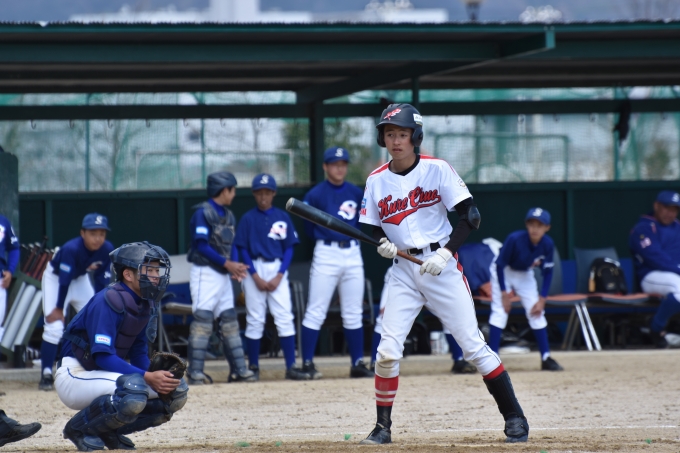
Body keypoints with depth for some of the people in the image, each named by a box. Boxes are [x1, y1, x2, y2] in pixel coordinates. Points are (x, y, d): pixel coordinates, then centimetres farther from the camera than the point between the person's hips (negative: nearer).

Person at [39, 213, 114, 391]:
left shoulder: (107, 250, -21)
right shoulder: (71, 249, -36)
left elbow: (102, 281, -11)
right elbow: (64, 280, -30)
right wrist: (59, 308, -24)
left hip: (80, 279, 6)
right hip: (55, 277, -6)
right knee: (54, 326, -17)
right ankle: (46, 375, -13)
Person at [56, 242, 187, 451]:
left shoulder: (147, 305, 6)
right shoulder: (109, 301, -21)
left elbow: (139, 354, 9)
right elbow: (103, 356, -28)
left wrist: (159, 377, -12)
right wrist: (148, 377, -35)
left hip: (105, 375, 9)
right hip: (75, 376, -9)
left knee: (177, 390, 0)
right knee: (134, 388, -36)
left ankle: (110, 431, 9)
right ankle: (81, 427, -11)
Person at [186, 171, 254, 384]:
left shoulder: (228, 215, 14)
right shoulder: (203, 212, -11)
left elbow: (231, 246, 15)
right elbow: (201, 245, -16)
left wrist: (235, 267, -4)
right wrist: (227, 263, -18)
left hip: (223, 274, 8)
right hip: (205, 273, -8)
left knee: (230, 320, 9)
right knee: (202, 319, -10)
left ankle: (238, 369, 13)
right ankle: (195, 373, -10)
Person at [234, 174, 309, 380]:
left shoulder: (282, 217, 6)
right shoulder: (248, 219, 3)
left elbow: (289, 248, 5)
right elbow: (243, 249, 1)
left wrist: (279, 276, -6)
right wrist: (256, 276, -9)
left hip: (278, 270, 1)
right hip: (254, 269, -1)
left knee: (285, 317, -5)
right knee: (255, 319, 1)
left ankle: (291, 367, -7)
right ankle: (253, 367, 7)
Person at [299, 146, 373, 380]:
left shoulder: (356, 193, 8)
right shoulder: (316, 194, -5)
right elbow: (309, 227, -1)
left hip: (353, 254, 5)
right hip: (326, 253, -5)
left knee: (353, 314, 8)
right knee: (316, 312, -6)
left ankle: (357, 364, 12)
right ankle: (307, 364, -4)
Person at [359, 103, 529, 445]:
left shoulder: (437, 170, -7)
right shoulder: (377, 181, 4)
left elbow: (470, 216, -9)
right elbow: (371, 230, 11)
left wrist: (446, 252, -20)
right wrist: (382, 244, -11)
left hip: (442, 266, -3)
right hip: (403, 270, 3)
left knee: (474, 346, -4)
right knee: (387, 351, -7)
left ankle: (515, 418, 4)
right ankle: (382, 427, 5)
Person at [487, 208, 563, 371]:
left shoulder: (548, 244, -21)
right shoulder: (515, 239, -34)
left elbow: (548, 272, -7)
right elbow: (500, 265, -24)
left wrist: (542, 299, -10)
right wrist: (504, 294, -22)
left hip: (525, 274, 4)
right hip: (503, 272, -4)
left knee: (536, 312, -1)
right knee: (500, 311, -16)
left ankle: (546, 358, 5)